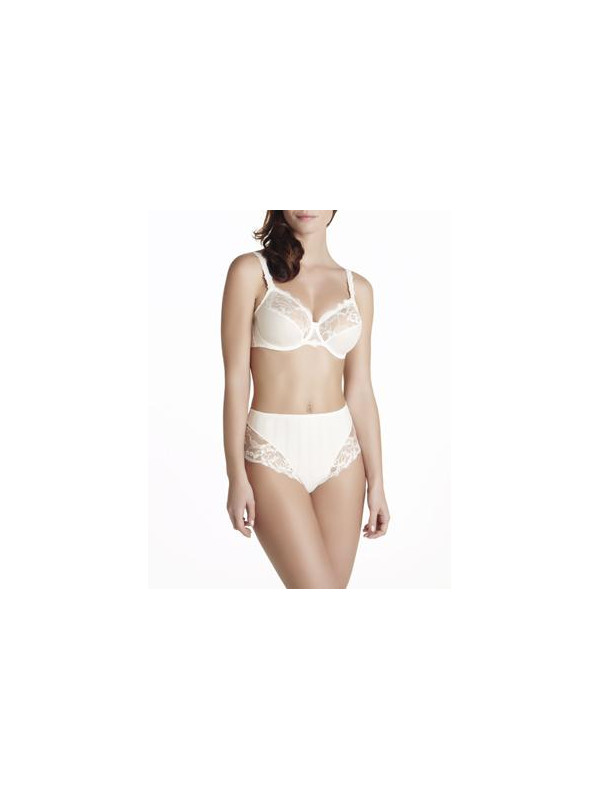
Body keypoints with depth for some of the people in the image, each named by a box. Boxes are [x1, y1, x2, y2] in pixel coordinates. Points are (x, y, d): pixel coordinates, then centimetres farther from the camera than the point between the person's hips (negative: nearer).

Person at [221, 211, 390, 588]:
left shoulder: (357, 287, 8)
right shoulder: (251, 270, -2)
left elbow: (360, 391, 9)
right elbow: (235, 377, -6)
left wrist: (376, 481, 7)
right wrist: (237, 476, -10)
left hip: (340, 450, 4)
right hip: (273, 451, -4)